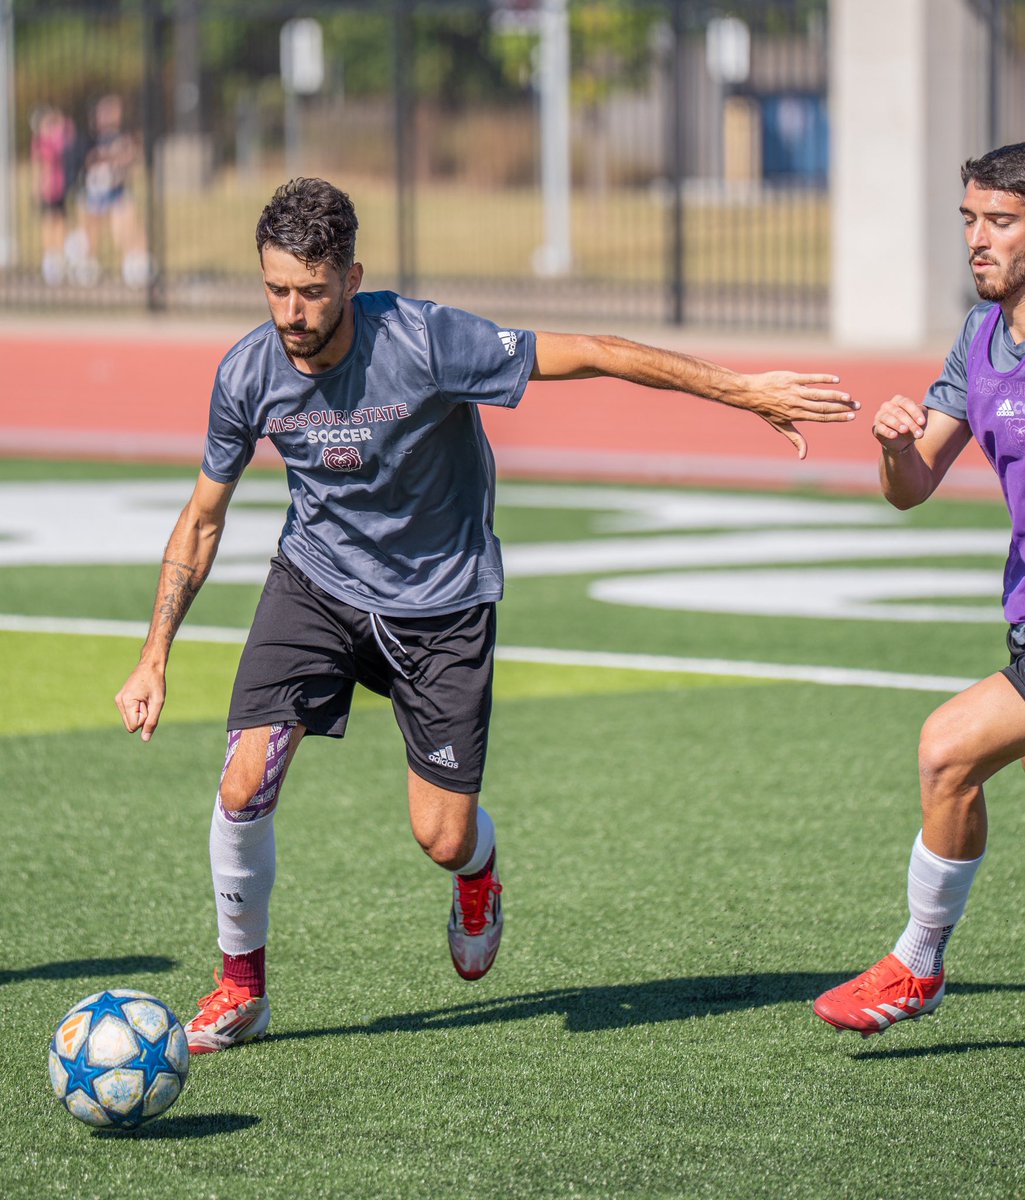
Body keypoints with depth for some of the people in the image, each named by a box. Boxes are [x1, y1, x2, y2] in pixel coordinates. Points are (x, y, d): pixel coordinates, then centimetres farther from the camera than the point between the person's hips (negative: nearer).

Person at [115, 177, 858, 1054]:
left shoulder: (424, 340, -26)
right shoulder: (249, 374, -13)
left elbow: (588, 355, -19)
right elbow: (203, 519, 2)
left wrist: (740, 389, -19)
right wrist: (154, 659, -1)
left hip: (442, 597, -2)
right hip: (317, 580, 2)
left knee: (444, 840, -3)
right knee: (245, 785, -17)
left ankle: (479, 872, 38)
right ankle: (242, 988, 7)